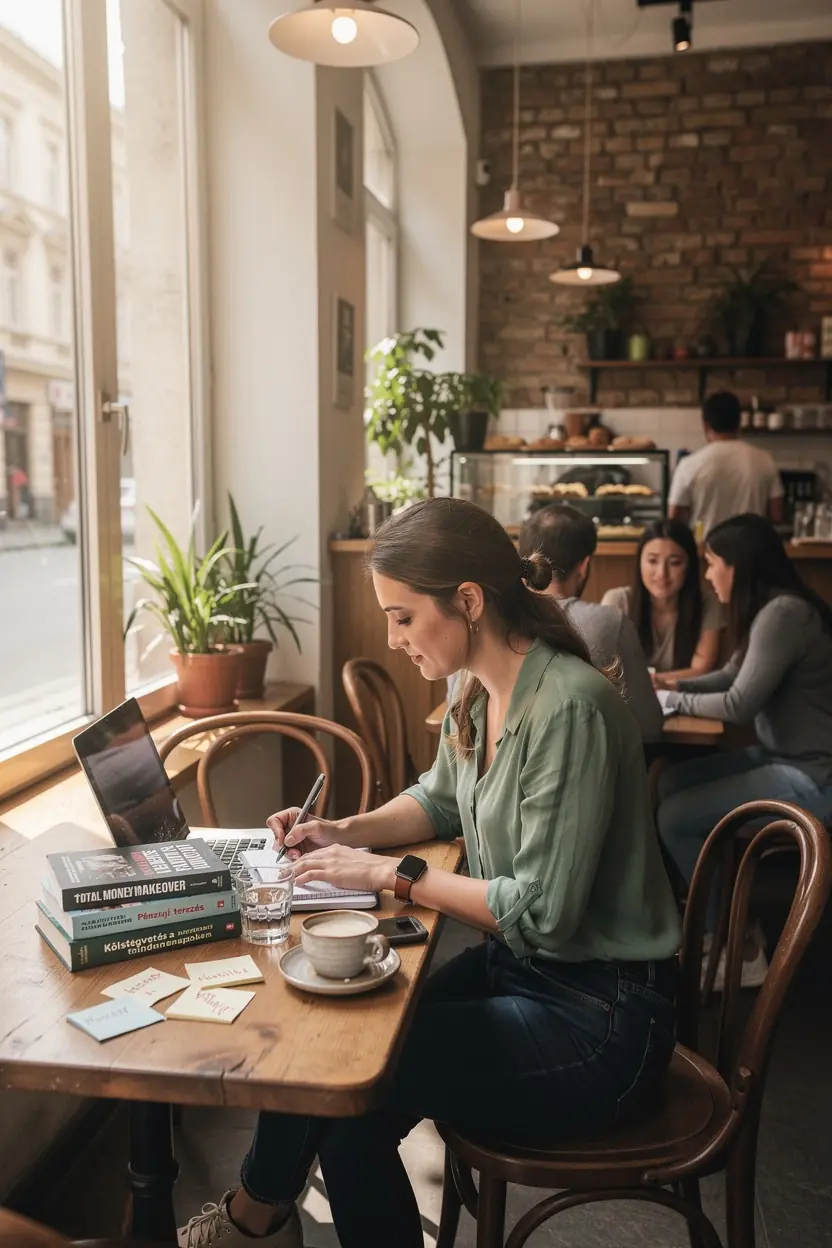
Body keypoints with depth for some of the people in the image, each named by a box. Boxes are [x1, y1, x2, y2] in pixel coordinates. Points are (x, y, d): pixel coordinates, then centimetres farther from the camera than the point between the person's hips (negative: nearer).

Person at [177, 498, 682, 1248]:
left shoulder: (569, 708, -26)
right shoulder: (480, 694, 0)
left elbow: (543, 912, -24)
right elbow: (440, 801, 18)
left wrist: (389, 874, -17)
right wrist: (346, 833, 2)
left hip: (597, 1017, -7)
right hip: (516, 969, 7)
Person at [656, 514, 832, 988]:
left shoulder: (784, 613, -22)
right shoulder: (769, 609, 9)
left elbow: (739, 705, -21)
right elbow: (732, 676, 20)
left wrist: (673, 700, -6)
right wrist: (672, 685, 6)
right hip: (785, 756, 10)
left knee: (675, 817, -12)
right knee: (673, 782, 8)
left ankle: (743, 951, 3)